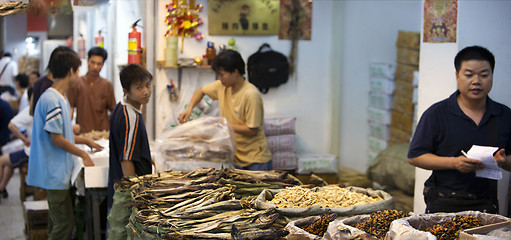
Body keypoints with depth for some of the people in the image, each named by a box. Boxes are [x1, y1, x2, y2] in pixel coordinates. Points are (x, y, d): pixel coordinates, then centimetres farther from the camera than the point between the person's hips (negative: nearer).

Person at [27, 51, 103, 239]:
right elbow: (57, 139, -19)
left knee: (57, 222, 15)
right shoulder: (51, 100, -19)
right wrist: (83, 154, -9)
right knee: (64, 223, -7)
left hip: (58, 172, 10)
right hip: (55, 173, -10)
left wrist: (86, 141, 22)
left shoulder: (60, 98, 13)